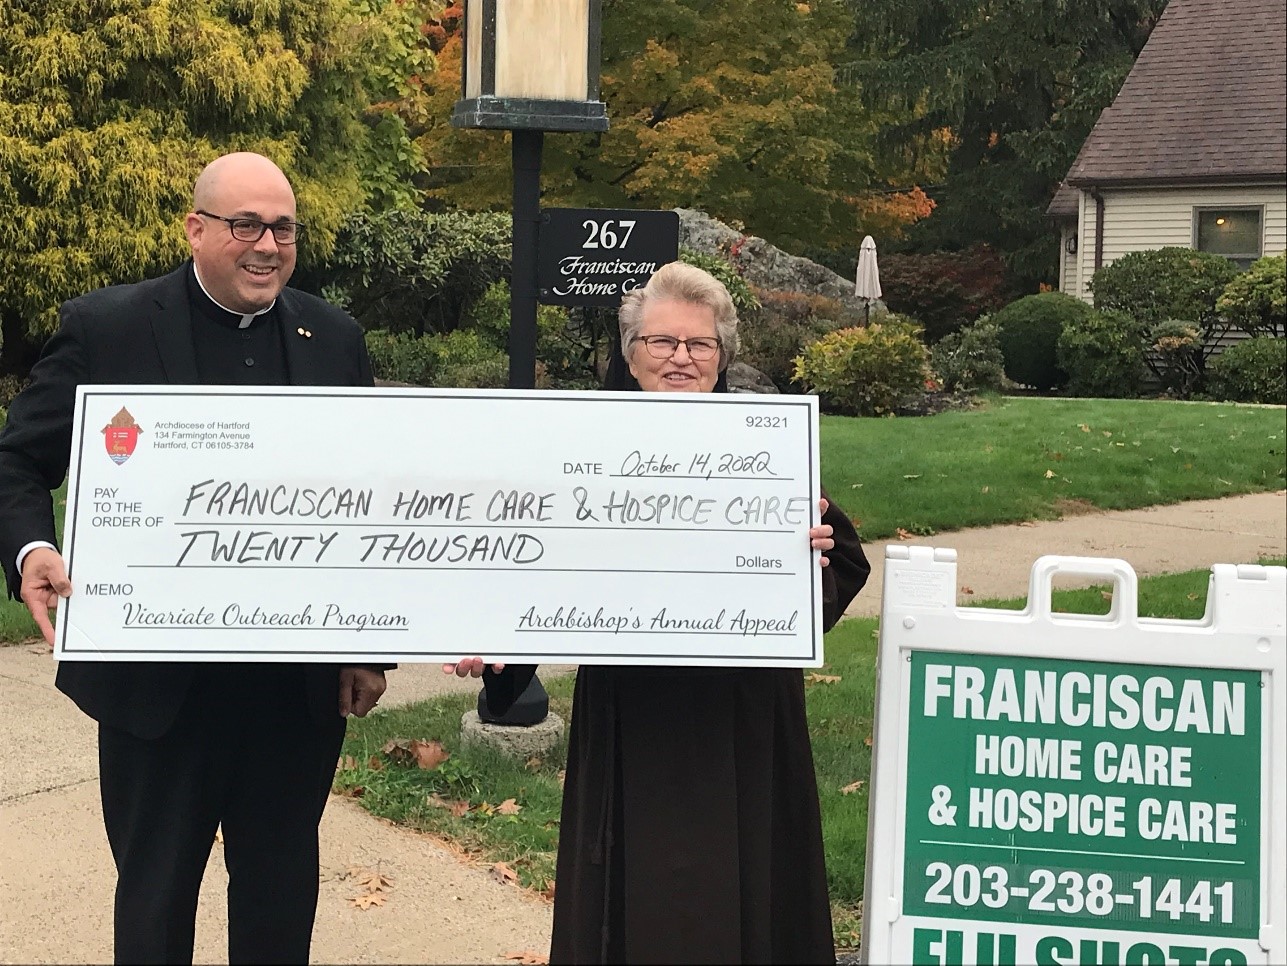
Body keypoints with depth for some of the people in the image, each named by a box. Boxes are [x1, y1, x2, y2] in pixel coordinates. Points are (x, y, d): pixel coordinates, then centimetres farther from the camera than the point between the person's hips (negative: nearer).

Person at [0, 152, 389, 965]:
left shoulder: (335, 341, 5)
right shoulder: (106, 328, -4)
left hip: (301, 680, 3)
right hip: (158, 678, -2)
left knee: (282, 891, 16)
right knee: (155, 894, 12)